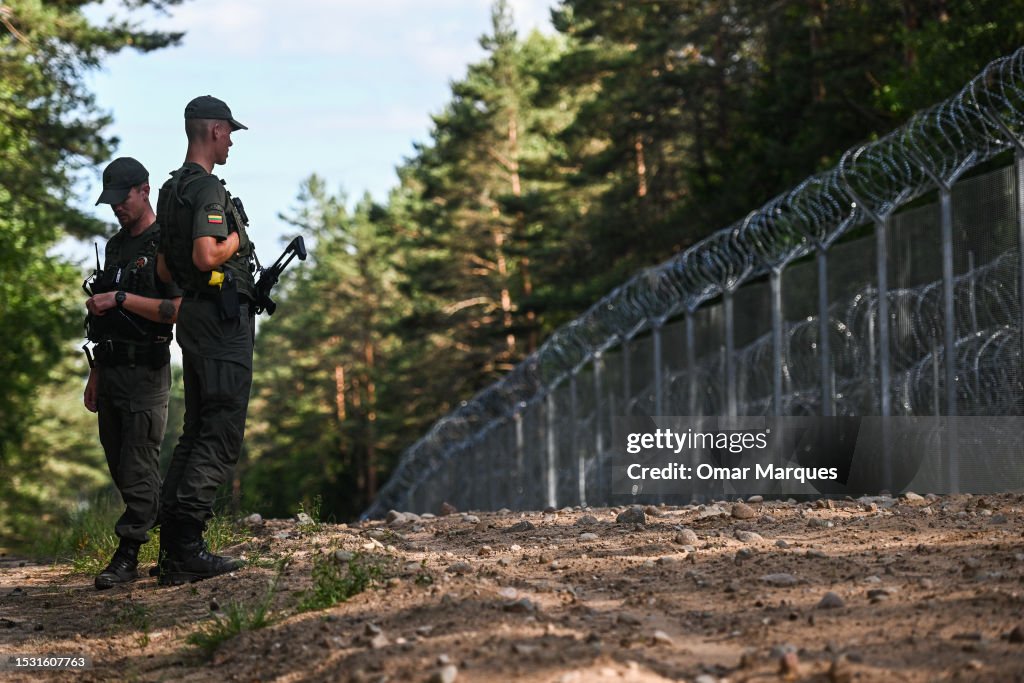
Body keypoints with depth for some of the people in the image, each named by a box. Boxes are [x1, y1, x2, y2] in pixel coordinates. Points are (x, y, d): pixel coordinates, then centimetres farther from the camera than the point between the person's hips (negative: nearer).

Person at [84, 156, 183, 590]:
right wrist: (96, 373, 19)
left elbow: (178, 309, -19)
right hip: (111, 370, 9)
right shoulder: (115, 246, 17)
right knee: (120, 467, 10)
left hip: (145, 371, -9)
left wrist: (121, 299, -20)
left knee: (138, 468, -7)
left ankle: (128, 555, -3)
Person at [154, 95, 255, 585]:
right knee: (221, 434, -9)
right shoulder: (207, 188, -13)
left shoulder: (172, 190, 16)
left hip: (193, 317, 10)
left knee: (197, 430, 12)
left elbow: (165, 269, 20)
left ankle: (172, 550, 10)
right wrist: (234, 241, -8)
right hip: (221, 316, -10)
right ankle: (186, 549, -14)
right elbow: (206, 255, -26)